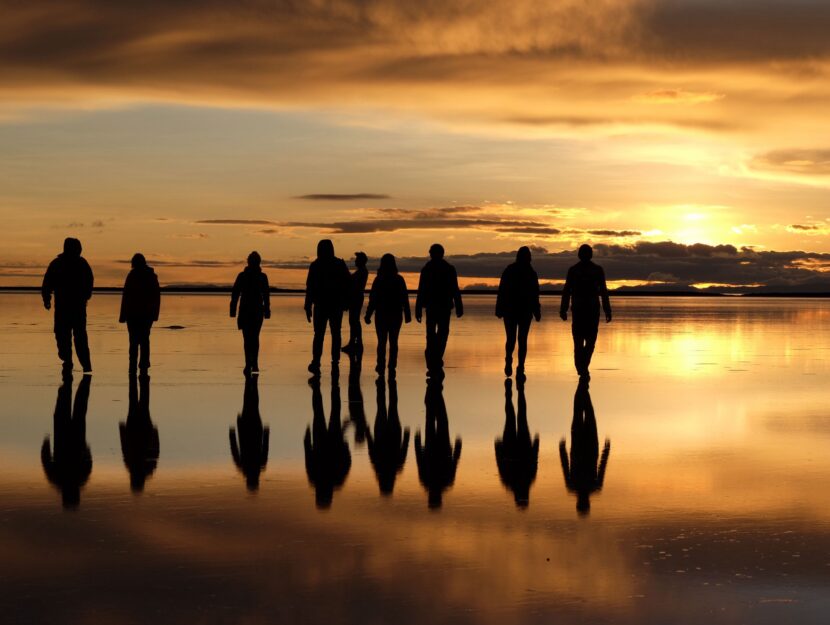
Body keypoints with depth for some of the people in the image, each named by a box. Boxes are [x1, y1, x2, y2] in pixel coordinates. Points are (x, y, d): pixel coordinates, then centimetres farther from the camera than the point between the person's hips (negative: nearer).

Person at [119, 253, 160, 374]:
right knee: (144, 339, 10)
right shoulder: (152, 276, 7)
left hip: (134, 313, -4)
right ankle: (144, 365, 6)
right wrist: (155, 313, 15)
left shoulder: (132, 276, -8)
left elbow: (126, 296, -9)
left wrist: (123, 315, -6)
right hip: (148, 313, 4)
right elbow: (157, 296, 10)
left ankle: (133, 366, -6)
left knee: (134, 340, -2)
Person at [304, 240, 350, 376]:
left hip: (320, 305, -1)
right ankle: (335, 363, 7)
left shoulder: (315, 266, -5)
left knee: (319, 334, 3)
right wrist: (346, 302, 10)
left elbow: (310, 288, -7)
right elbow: (347, 285, 2)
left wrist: (308, 307, -3)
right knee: (336, 334, 9)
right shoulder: (340, 264, 0)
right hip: (337, 305, 1)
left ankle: (316, 363, -7)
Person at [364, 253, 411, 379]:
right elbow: (405, 299, -1)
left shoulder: (378, 280, -7)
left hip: (381, 315, -1)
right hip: (396, 315, 1)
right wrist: (407, 315, 6)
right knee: (393, 342, 5)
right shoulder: (399, 279, -2)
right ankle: (392, 367, -1)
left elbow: (373, 299, -6)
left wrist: (368, 315, 0)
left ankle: (381, 366, 6)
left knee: (382, 341, 8)